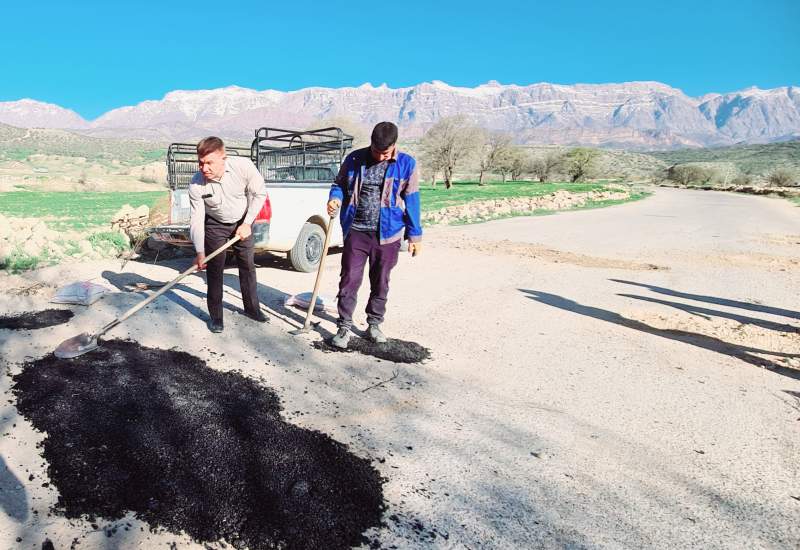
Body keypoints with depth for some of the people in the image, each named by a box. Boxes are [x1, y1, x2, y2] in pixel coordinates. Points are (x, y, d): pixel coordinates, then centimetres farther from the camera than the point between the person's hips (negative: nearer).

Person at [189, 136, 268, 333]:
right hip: (215, 225, -1)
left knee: (248, 264, 9)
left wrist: (247, 223, -16)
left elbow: (259, 193, -14)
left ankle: (252, 307, 26)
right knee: (214, 269, -3)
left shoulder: (244, 166, -30)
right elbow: (196, 220, -21)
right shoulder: (196, 185, -27)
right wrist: (200, 252, -28)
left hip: (242, 222, 1)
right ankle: (215, 316, 10)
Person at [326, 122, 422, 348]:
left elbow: (411, 200, 0)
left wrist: (415, 235, 1)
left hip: (387, 234, 0)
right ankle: (344, 327, 12)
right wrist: (334, 198, -11)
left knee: (380, 283, 12)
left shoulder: (406, 164, -3)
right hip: (356, 231, 1)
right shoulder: (355, 159, 1)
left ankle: (374, 325, 28)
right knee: (349, 280, 1)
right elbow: (339, 184, 12)